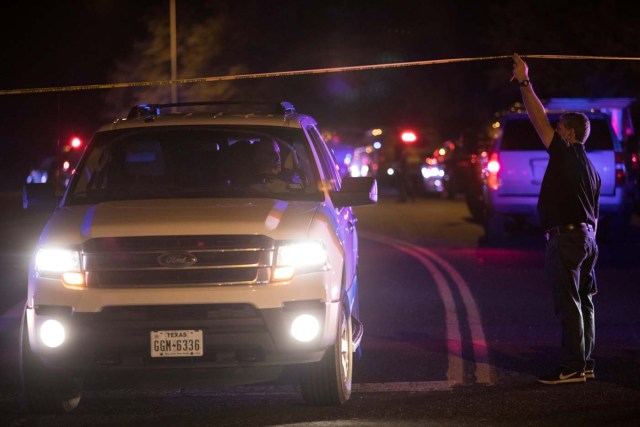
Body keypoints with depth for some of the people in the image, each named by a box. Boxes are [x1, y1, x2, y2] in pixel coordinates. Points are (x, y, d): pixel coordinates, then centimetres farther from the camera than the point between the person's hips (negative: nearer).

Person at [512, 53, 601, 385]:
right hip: (586, 238, 9)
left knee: (568, 303, -7)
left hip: (565, 237, -9)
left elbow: (539, 119, -11)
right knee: (582, 302, 11)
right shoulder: (591, 169, 18)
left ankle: (572, 368, -7)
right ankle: (585, 364, 15)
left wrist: (524, 83, -7)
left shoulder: (566, 154, -9)